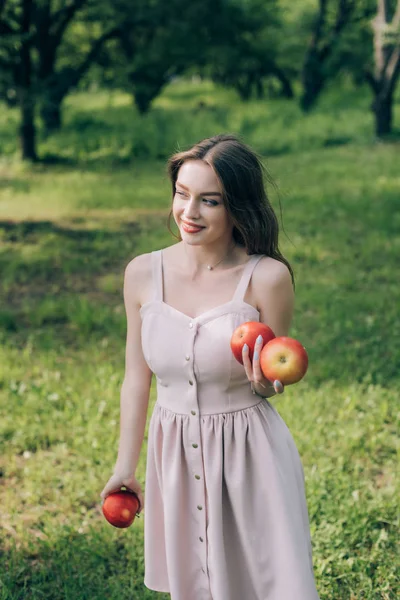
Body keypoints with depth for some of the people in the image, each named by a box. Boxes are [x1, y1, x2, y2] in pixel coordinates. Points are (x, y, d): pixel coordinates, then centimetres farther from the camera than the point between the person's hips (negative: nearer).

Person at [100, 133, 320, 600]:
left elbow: (275, 379, -3)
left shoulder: (267, 278, -14)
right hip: (173, 454, 3)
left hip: (251, 455, -3)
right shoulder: (143, 273, -5)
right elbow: (137, 377, 5)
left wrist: (264, 383, -26)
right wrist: (125, 466, 10)